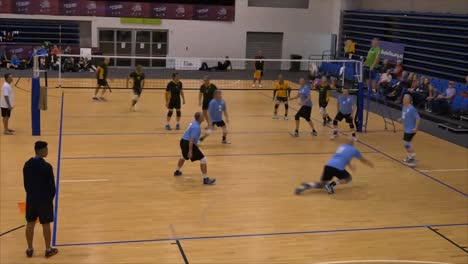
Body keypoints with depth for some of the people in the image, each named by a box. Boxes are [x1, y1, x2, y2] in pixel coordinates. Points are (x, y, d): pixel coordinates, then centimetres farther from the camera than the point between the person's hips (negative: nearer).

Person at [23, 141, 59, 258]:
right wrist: (51, 198, 3)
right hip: (45, 200, -5)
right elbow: (52, 185, -14)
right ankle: (48, 249, 17)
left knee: (30, 224, 13)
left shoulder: (27, 165, -2)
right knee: (46, 225, 6)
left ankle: (30, 249, 23)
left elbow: (25, 183, 6)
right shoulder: (47, 166, -20)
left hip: (31, 199, 5)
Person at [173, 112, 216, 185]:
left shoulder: (194, 123, 10)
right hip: (188, 143, -10)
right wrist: (190, 151, -24)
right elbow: (191, 139, -23)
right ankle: (206, 179, -8)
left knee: (184, 157, 38)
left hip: (183, 141, 10)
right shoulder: (196, 127, -19)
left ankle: (177, 171, 57)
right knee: (203, 159, -8)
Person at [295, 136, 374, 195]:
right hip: (337, 167, -5)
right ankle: (332, 184, -4)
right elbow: (363, 160, 36)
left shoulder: (341, 147, 30)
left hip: (328, 165, 5)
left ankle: (307, 185, -14)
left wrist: (350, 165, 66)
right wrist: (370, 164, 56)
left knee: (321, 184, 16)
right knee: (348, 178, 22)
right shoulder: (354, 150, 18)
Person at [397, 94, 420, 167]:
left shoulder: (411, 109, -21)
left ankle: (413, 159, -2)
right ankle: (410, 157, 36)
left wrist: (416, 128, -23)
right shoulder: (404, 107, 5)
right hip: (407, 129, 9)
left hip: (411, 130, -9)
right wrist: (401, 119, 2)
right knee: (406, 143, 18)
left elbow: (418, 118, -21)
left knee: (406, 143, -10)